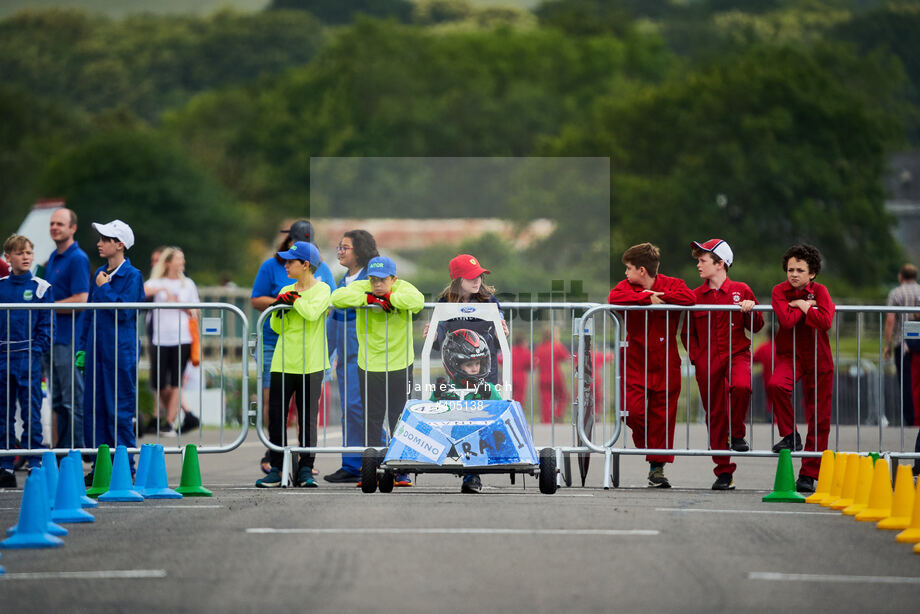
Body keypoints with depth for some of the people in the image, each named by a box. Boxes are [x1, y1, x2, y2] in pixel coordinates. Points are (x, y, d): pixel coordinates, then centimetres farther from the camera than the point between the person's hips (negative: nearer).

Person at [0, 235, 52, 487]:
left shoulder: (41, 287, 0)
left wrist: (37, 350, -9)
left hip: (29, 358, -3)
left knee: (31, 415, -3)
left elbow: (46, 324, 1)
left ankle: (35, 466, 2)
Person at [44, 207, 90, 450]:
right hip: (51, 337, 9)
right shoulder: (53, 258, 17)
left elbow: (80, 301, -18)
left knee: (73, 402, -5)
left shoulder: (77, 259, -11)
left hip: (69, 338, -9)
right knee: (58, 402, 12)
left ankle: (76, 454, -2)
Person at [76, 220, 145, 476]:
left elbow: (123, 312, -16)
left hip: (121, 352, -7)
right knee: (93, 410, 6)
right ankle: (100, 467, 12)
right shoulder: (99, 274, 14)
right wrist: (82, 347, 13)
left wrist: (104, 289, -8)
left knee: (119, 412, -5)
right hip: (96, 351, 7)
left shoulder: (132, 276, -7)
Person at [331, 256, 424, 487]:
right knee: (372, 421, 7)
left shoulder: (403, 288, -7)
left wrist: (389, 297, -22)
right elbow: (338, 297, -21)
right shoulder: (361, 287, -4)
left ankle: (402, 471, 8)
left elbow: (417, 301, -28)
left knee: (400, 420, 1)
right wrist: (369, 298, -23)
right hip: (369, 366, 1)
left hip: (400, 366, -1)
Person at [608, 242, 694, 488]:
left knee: (662, 415, 0)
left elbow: (688, 298, -22)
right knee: (633, 411, -10)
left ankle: (657, 468, 9)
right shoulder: (627, 286, 3)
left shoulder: (671, 284, -2)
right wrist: (647, 298, -21)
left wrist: (659, 297, -19)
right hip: (635, 361, 1)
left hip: (665, 363, -1)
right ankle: (645, 444, 22)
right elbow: (614, 298, -19)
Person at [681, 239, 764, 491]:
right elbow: (687, 332, 13)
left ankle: (737, 435, -8)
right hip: (707, 362, 2)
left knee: (741, 387, -34)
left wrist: (750, 311, -12)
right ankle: (724, 473, 10)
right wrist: (696, 359, 0)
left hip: (737, 354, -2)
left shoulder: (741, 290, 3)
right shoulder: (695, 296, 8)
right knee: (715, 414, 1)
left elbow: (756, 327, 8)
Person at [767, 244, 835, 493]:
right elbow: (786, 321, -19)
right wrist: (807, 307, -11)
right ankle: (790, 435, -12)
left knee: (818, 417, -1)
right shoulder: (780, 291, -1)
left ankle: (808, 474, 8)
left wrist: (800, 305, -12)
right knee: (776, 384, -34)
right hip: (790, 355, 0)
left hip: (818, 359, 1)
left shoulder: (820, 291, -1)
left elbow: (825, 321, -19)